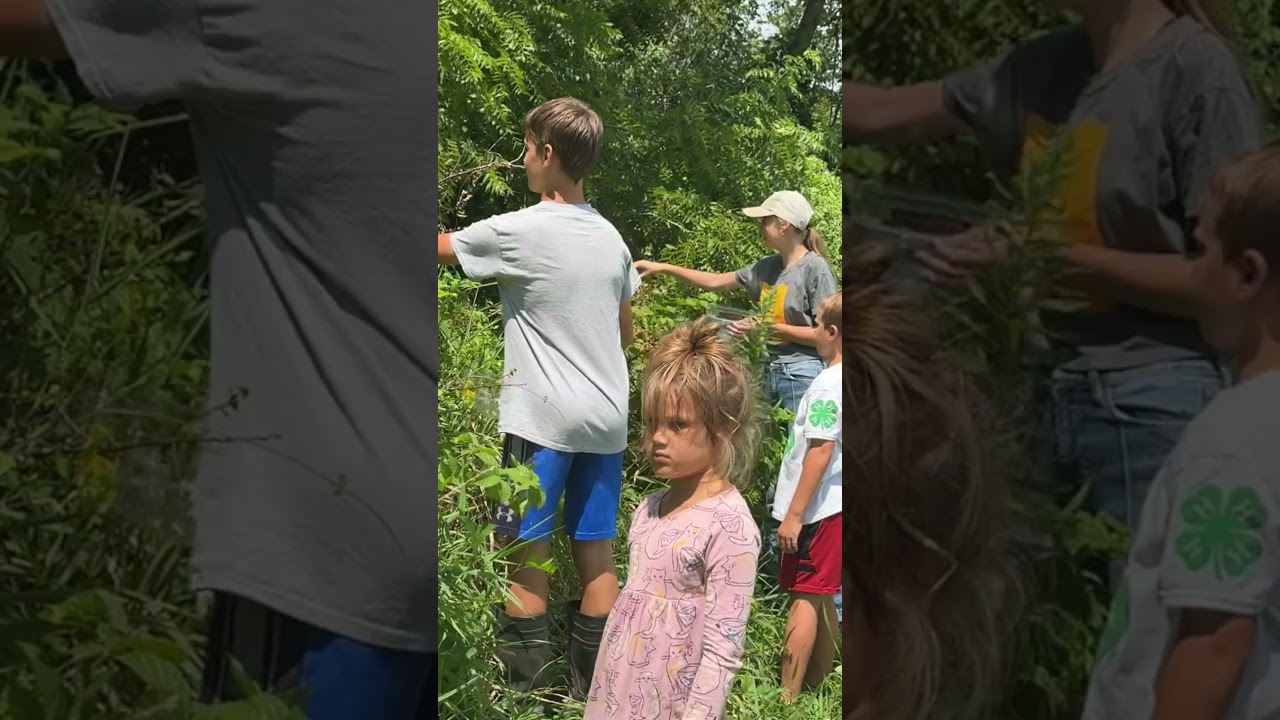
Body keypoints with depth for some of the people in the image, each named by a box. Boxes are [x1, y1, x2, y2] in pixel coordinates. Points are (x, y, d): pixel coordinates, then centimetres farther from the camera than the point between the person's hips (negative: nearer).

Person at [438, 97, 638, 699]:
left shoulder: (517, 233, -11)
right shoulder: (611, 238, 8)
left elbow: (439, 247, 3)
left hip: (541, 419, -6)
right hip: (607, 418, 6)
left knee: (526, 557, 1)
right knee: (596, 556, 9)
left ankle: (525, 694, 4)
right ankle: (593, 692, 15)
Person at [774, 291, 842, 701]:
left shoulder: (828, 384, -18)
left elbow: (821, 451, -21)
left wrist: (794, 514, -19)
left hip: (818, 509, -9)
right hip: (835, 506, 9)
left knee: (804, 598, -6)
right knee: (822, 599, 15)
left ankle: (787, 696, -3)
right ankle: (817, 685, 23)